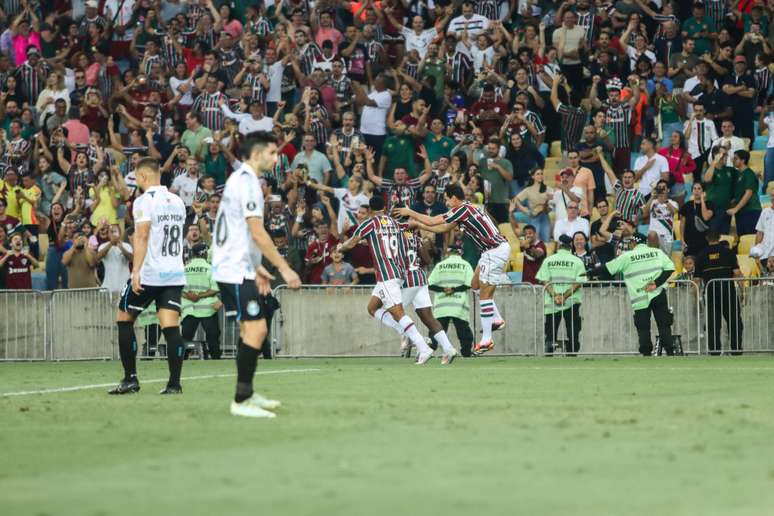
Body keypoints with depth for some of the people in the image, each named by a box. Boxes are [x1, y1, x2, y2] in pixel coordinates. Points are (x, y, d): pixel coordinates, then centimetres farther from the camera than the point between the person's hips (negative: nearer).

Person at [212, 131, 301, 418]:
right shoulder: (247, 182, -14)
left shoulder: (239, 179, 17)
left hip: (233, 268, 11)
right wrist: (284, 268, -18)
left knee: (252, 329, 16)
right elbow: (257, 233, -21)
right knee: (256, 329, -12)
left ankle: (247, 394, 22)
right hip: (236, 270, -11)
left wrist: (257, 269, 24)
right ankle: (242, 401, -12)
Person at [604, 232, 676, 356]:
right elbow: (669, 268, -2)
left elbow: (608, 268, 5)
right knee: (664, 324, 6)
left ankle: (646, 354, 0)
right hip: (659, 294, 2)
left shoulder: (627, 256, 2)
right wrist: (657, 283, -7)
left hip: (640, 298, -2)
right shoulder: (658, 252, 7)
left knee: (643, 328, 5)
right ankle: (670, 352, 0)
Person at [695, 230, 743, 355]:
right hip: (728, 290, -1)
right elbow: (737, 273, -9)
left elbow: (697, 278, 3)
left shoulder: (702, 255, 4)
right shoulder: (728, 252, -1)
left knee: (713, 323, 5)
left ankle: (714, 350, 2)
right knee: (734, 321, 7)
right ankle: (736, 349, 5)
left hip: (710, 292, 1)